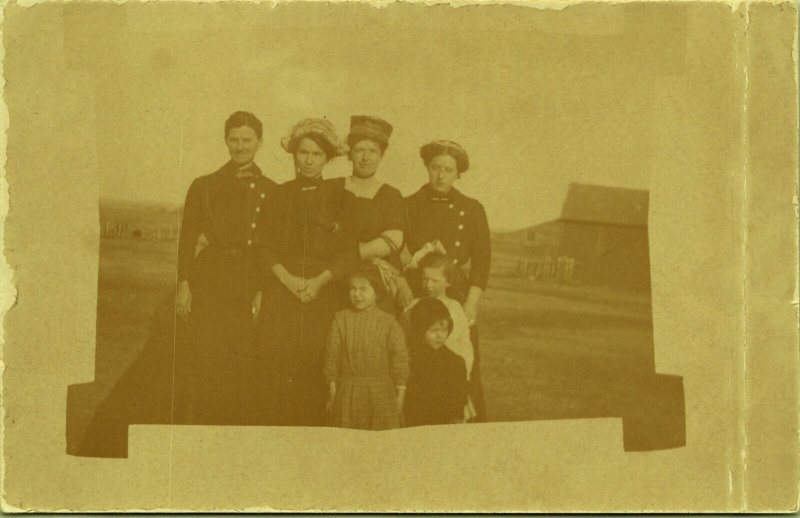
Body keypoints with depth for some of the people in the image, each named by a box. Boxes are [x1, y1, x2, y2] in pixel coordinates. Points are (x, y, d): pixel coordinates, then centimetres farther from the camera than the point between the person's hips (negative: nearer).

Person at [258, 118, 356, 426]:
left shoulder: (338, 197, 6)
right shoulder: (280, 195, 11)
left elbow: (349, 251, 1)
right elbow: (265, 246, 6)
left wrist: (319, 281, -11)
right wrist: (287, 278, -9)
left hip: (321, 293, -1)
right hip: (280, 291, 1)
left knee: (314, 374, -6)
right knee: (280, 372, -6)